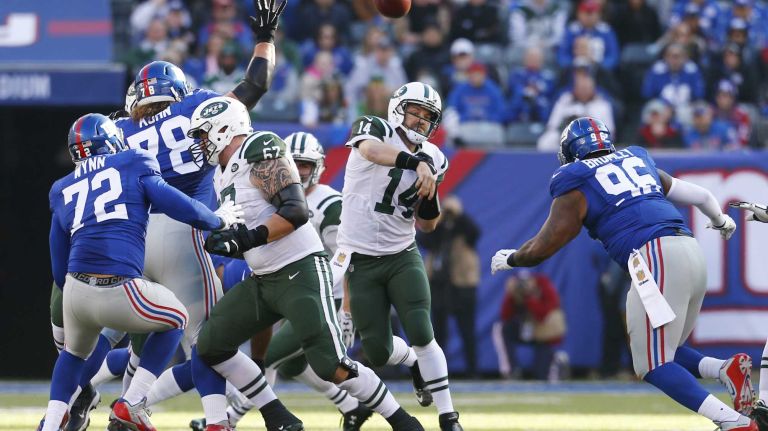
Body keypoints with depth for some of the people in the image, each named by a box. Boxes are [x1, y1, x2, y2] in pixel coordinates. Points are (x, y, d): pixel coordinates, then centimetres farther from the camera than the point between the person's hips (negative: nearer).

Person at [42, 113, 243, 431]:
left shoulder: (63, 191, 22)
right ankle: (131, 405, 16)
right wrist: (219, 221, 23)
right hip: (120, 294, -4)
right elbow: (178, 206, 4)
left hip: (75, 292, 4)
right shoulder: (134, 166, 12)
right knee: (175, 319, 27)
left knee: (74, 352, 35)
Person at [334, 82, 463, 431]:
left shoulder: (433, 159, 6)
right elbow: (371, 149, -36)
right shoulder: (375, 129, -8)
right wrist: (417, 163, -51)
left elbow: (427, 225, 12)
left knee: (421, 334, -16)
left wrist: (430, 195, -10)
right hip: (361, 261, -2)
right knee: (378, 352, -1)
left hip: (402, 257, 2)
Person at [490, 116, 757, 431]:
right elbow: (700, 196, 36)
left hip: (655, 257, -7)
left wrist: (508, 259, 33)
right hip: (691, 251, 7)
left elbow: (541, 249, 11)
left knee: (653, 366, -6)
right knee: (664, 352, 20)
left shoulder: (576, 185, 9)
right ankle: (727, 369, -7)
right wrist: (720, 221, 57)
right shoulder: (637, 160, 26)